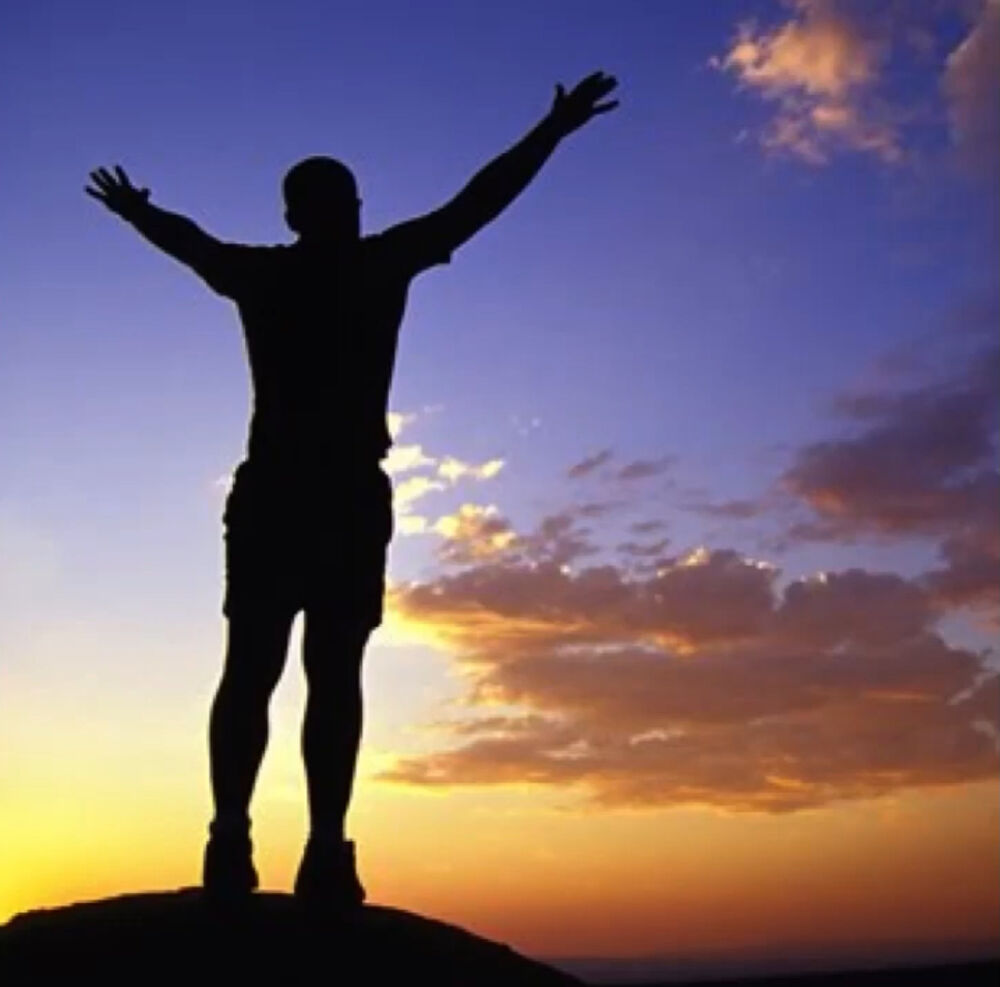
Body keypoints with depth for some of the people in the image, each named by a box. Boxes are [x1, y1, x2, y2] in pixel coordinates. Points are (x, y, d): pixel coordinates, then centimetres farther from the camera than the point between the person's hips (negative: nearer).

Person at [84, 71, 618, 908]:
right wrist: (555, 129, 22)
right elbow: (478, 203, 12)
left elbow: (191, 242, 32)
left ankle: (231, 845, -7)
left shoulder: (262, 274, 13)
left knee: (251, 670, -1)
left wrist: (137, 211, 53)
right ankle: (326, 855, -11)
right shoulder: (382, 265, 6)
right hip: (350, 497, -2)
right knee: (334, 675, -6)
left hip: (270, 493, 3)